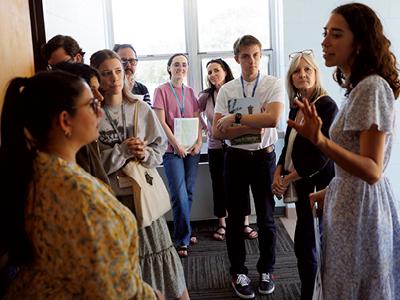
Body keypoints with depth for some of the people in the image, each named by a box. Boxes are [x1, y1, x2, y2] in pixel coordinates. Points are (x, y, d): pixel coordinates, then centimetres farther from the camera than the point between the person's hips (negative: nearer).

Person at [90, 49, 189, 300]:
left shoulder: (141, 108, 1)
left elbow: (160, 146, 6)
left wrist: (146, 154, -14)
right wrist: (122, 150, -19)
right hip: (109, 198, -1)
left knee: (158, 250, 9)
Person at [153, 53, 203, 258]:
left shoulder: (190, 92, 13)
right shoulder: (162, 90, -1)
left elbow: (197, 120, 11)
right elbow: (161, 122, -7)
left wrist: (199, 142, -4)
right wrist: (177, 144, -12)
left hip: (192, 149, 5)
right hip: (172, 149, -5)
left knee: (189, 193, 9)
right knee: (179, 196, -9)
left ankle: (184, 234, 24)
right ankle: (183, 239, 3)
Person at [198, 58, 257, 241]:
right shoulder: (205, 96, 0)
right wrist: (205, 130, -4)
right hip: (215, 147, 2)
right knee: (219, 186, 11)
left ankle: (245, 224, 19)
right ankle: (222, 225, 24)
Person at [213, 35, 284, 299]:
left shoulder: (274, 85, -4)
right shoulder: (226, 90, 2)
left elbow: (272, 119, -22)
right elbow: (217, 131, -7)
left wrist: (235, 118, -17)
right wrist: (252, 127, -16)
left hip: (264, 156, -1)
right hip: (235, 158, 2)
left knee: (266, 216, 10)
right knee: (236, 216, 11)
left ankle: (266, 270, 30)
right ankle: (238, 272, 28)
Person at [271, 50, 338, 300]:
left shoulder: (326, 106, -13)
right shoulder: (296, 107, 10)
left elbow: (321, 155, -17)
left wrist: (288, 179, -12)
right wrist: (278, 174, -1)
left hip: (320, 183, -7)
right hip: (302, 185, 7)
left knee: (307, 244, 1)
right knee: (303, 244, 14)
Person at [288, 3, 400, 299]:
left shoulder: (373, 87, -20)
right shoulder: (358, 87, 9)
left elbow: (372, 171, -26)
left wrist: (321, 141, -39)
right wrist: (328, 193, 19)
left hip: (363, 207, -9)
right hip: (351, 201, 9)